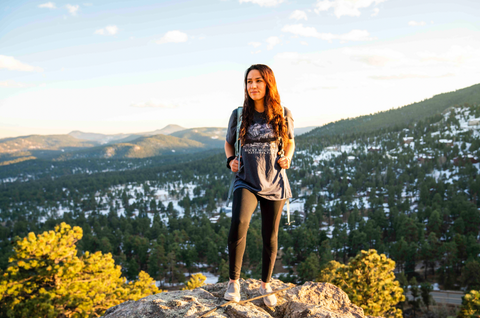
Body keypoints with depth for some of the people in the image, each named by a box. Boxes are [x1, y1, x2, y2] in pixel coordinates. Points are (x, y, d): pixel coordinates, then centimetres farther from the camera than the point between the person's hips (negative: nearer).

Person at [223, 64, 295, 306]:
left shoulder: (283, 114, 0)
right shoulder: (239, 115, 0)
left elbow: (290, 143, 16)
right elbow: (229, 143, 15)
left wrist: (287, 159, -4)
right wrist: (230, 160, -4)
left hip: (274, 184, 1)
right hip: (246, 182, -1)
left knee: (270, 237, 8)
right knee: (238, 224, -26)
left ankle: (265, 284, 31)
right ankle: (233, 281, -8)